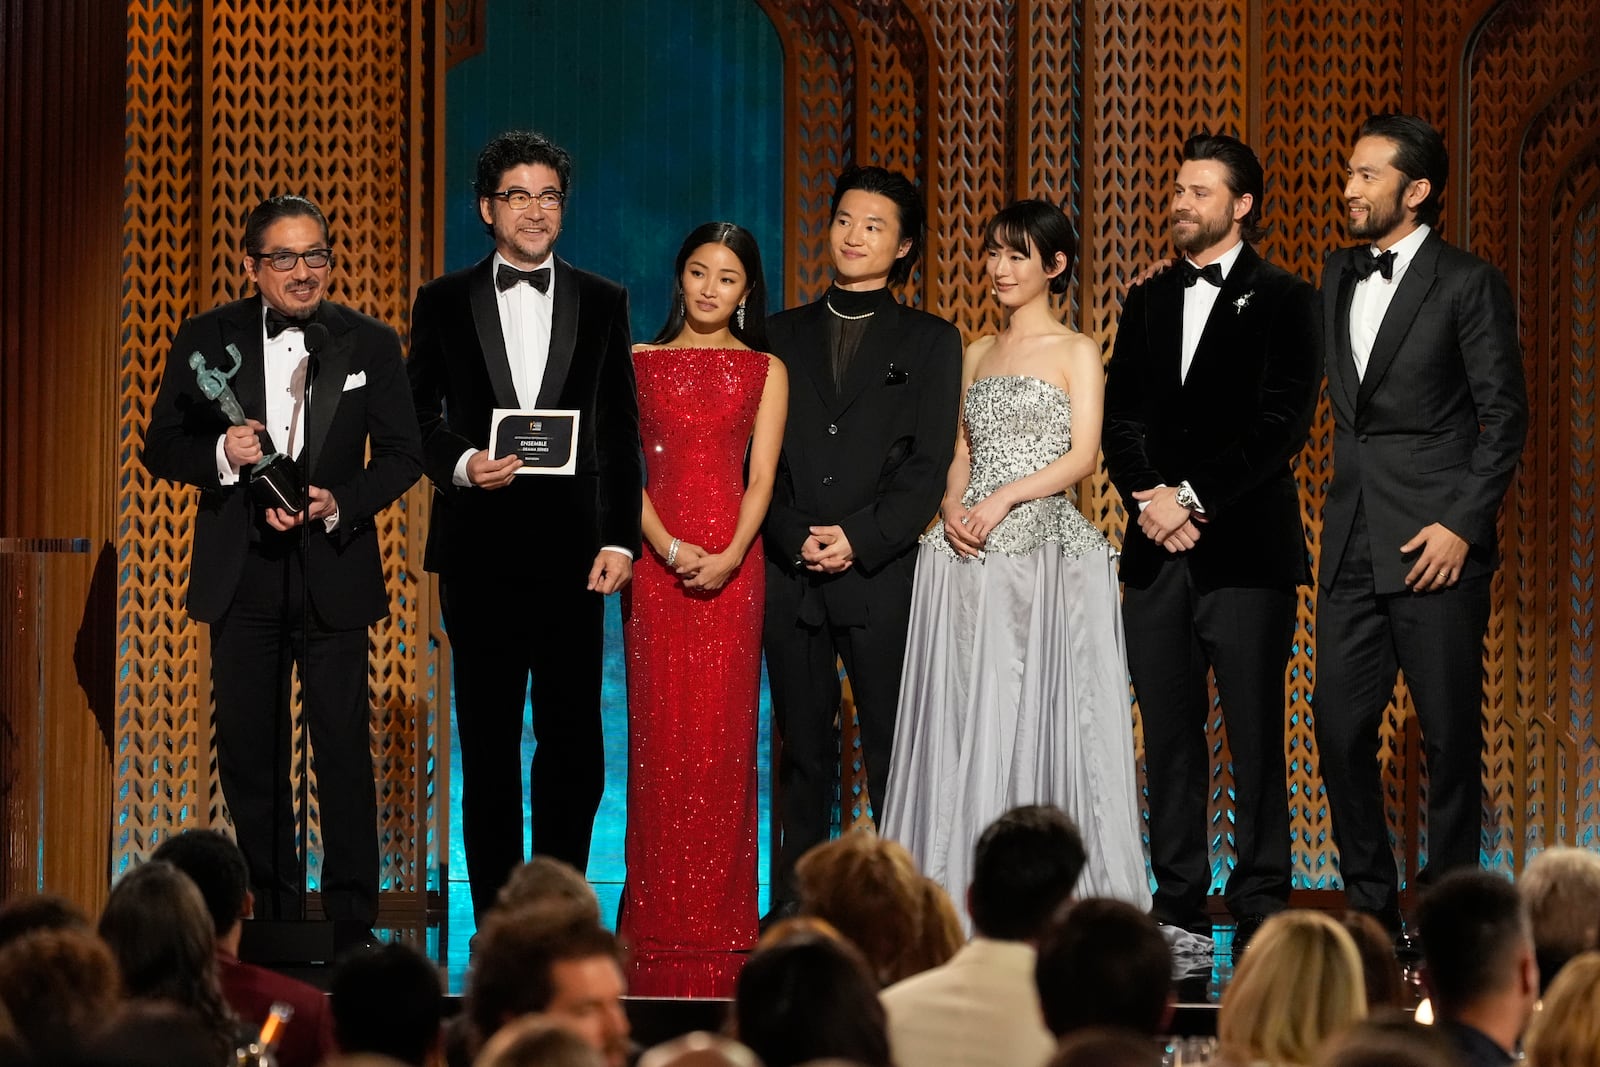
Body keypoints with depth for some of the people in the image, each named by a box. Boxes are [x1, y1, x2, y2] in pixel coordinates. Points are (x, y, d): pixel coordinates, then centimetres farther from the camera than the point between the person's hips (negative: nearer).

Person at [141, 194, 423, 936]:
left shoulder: (370, 344, 1)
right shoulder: (207, 340, 1)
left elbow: (403, 454, 4)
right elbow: (161, 448, 4)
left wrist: (340, 505, -13)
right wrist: (222, 454, -17)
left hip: (334, 572, -1)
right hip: (242, 575, 1)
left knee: (345, 750, -3)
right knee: (247, 749, 7)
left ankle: (352, 919, 3)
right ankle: (275, 909, 18)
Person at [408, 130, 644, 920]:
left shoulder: (602, 304, 9)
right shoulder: (443, 304, 8)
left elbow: (621, 433, 7)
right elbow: (419, 418, 7)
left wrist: (619, 538, -1)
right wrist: (462, 464, -13)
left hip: (571, 545, 1)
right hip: (480, 548, 0)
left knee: (574, 741, 0)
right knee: (488, 740, 3)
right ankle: (496, 919, 7)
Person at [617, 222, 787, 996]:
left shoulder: (765, 372, 9)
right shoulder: (640, 364, 10)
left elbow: (761, 477, 1)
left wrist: (730, 554, -15)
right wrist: (668, 546, -12)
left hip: (732, 565, 0)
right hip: (656, 560, 1)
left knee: (722, 731, -3)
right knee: (659, 730, -1)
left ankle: (719, 918, 2)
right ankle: (660, 917, 3)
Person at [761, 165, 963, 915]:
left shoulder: (930, 342, 7)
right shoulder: (783, 335, 14)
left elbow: (929, 466, -1)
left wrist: (859, 539, -12)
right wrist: (795, 537, -7)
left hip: (882, 573, -2)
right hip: (789, 573, 2)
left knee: (893, 748, -3)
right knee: (802, 748, 5)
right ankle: (795, 902, 8)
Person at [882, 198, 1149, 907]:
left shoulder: (1076, 352, 3)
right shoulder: (977, 355, 18)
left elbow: (1083, 455, -6)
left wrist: (1005, 498, -16)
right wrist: (953, 507, -2)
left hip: (1046, 547, -5)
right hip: (971, 556, 5)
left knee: (1040, 710, -6)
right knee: (967, 711, 1)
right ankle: (964, 886, 3)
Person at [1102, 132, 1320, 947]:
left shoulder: (1282, 301, 1)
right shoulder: (1148, 303, 17)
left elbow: (1280, 423, -8)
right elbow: (1120, 418, 11)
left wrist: (1193, 499, -13)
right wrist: (1149, 500, -6)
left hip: (1246, 548, -5)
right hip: (1156, 548, 5)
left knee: (1254, 736, -4)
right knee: (1168, 732, 5)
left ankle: (1260, 905, 0)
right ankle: (1178, 905, 10)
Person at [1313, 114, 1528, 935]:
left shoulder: (1468, 284, -5)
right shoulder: (1338, 276, 13)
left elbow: (1505, 415, -6)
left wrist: (1463, 525, -12)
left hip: (1436, 545, -6)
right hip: (1352, 542, 6)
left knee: (1450, 736, 0)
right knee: (1339, 728, 3)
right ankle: (1369, 906, 14)